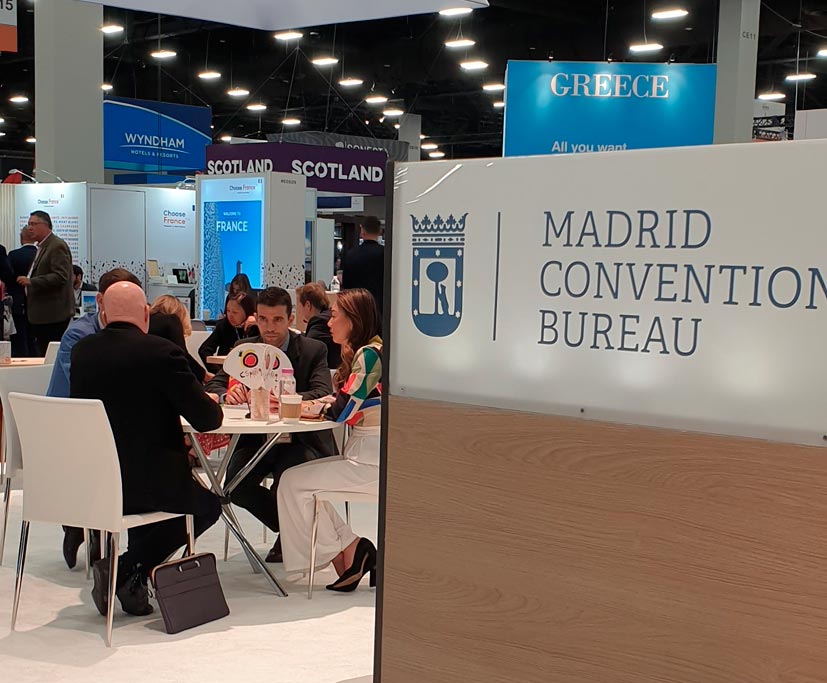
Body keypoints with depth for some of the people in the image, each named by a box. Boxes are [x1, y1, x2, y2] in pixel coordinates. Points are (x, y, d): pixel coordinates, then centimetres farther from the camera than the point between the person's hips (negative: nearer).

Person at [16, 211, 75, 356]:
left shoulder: (57, 246, -12)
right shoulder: (42, 246, 19)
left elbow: (60, 277, -22)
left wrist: (31, 281, -25)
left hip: (54, 315, -10)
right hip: (41, 314, 10)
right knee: (42, 353, 10)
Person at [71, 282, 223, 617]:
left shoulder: (81, 351, 2)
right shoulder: (163, 352, -14)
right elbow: (207, 419, -12)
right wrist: (212, 402, 13)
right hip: (145, 482, -6)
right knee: (208, 505, 21)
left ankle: (133, 584, 26)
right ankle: (128, 568, 4)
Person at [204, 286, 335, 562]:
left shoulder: (313, 350, -3)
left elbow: (323, 394, -18)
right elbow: (213, 386, 1)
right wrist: (227, 395, -26)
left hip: (300, 440, -3)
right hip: (256, 439, 4)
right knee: (234, 485, -21)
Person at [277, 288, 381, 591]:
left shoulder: (370, 354, -16)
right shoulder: (360, 353, 15)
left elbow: (343, 410, -19)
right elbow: (347, 406, 14)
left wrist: (315, 406, 1)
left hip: (371, 460, -10)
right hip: (362, 454, 10)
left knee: (294, 482, -7)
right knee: (300, 480, 12)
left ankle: (347, 553, 3)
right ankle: (349, 552, 5)